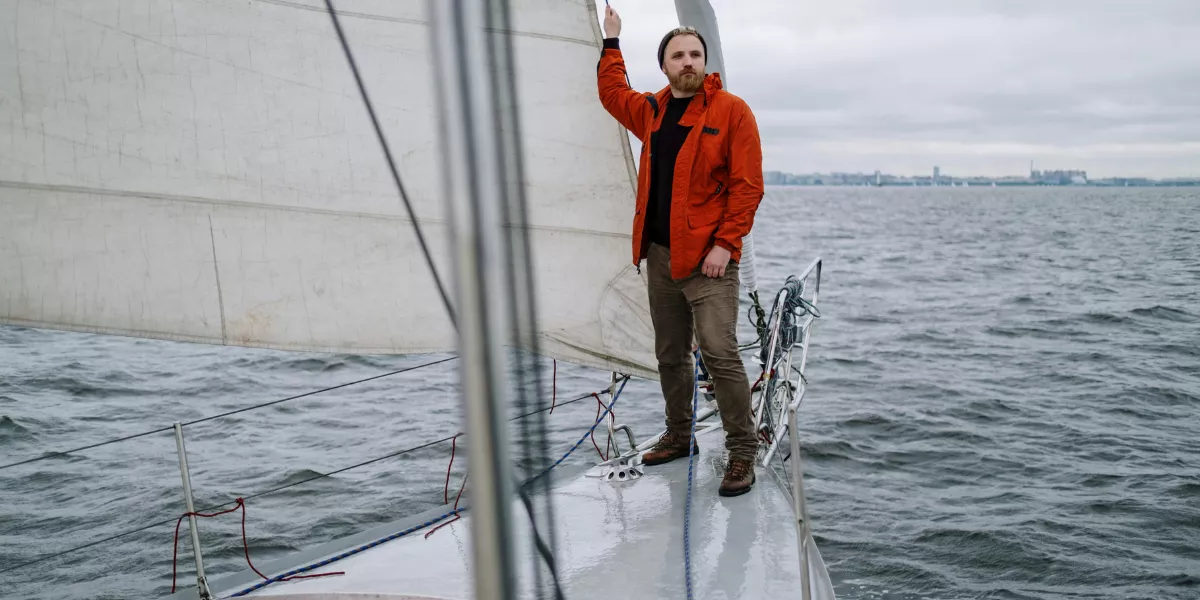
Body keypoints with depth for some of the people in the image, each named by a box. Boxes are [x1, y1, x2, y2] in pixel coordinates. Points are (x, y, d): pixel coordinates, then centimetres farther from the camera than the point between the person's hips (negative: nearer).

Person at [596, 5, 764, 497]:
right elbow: (612, 92, 35)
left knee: (719, 353, -14)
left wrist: (725, 244, -15)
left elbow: (747, 185, -10)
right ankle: (678, 436, 29)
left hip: (707, 258, -6)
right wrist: (611, 42, 33)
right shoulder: (652, 111, 13)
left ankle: (742, 452, -6)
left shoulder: (731, 110, -5)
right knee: (670, 355, 14)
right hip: (659, 254, 7)